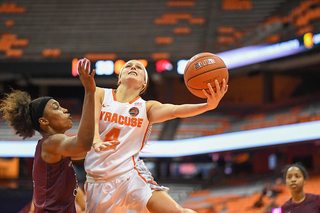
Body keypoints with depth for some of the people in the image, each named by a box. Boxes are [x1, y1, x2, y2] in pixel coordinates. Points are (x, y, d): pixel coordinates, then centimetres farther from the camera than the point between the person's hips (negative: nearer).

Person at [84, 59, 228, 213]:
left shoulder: (146, 107, 7)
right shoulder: (100, 94, 8)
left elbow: (175, 110, -11)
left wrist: (208, 105, -31)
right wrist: (97, 142, -35)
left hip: (131, 175, -1)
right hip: (99, 181, 1)